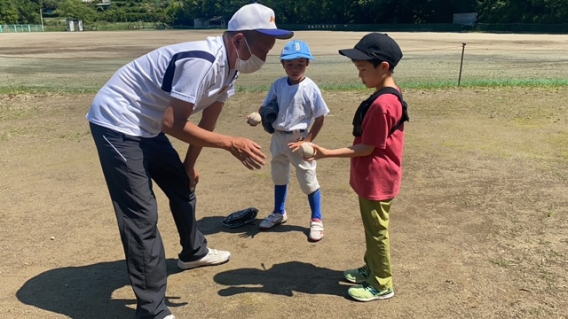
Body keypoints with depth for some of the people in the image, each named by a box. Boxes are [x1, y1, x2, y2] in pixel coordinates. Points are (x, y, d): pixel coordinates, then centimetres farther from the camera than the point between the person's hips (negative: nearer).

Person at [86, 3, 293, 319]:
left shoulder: (229, 68, 2)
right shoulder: (202, 61, -28)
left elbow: (206, 121, 11)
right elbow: (173, 124, -29)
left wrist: (189, 165, 17)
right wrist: (232, 144, -27)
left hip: (147, 125, 10)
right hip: (117, 122, -10)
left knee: (183, 186, 20)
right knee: (141, 216, -11)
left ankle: (193, 252, 45)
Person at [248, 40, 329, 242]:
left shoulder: (310, 88, -15)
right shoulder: (278, 85, -1)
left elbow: (319, 118, -11)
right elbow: (266, 107, 4)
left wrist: (306, 141, -16)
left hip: (298, 139, -6)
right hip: (278, 137, 6)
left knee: (308, 180, 3)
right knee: (279, 177, 21)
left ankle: (316, 220, 21)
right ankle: (279, 213, 42)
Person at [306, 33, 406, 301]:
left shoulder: (382, 104, -26)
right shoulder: (389, 96, 5)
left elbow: (366, 148, -23)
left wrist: (326, 153, -22)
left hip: (377, 182, -10)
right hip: (371, 179, 10)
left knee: (376, 232, 6)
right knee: (372, 229, 22)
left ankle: (381, 285, 23)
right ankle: (371, 269, 39)